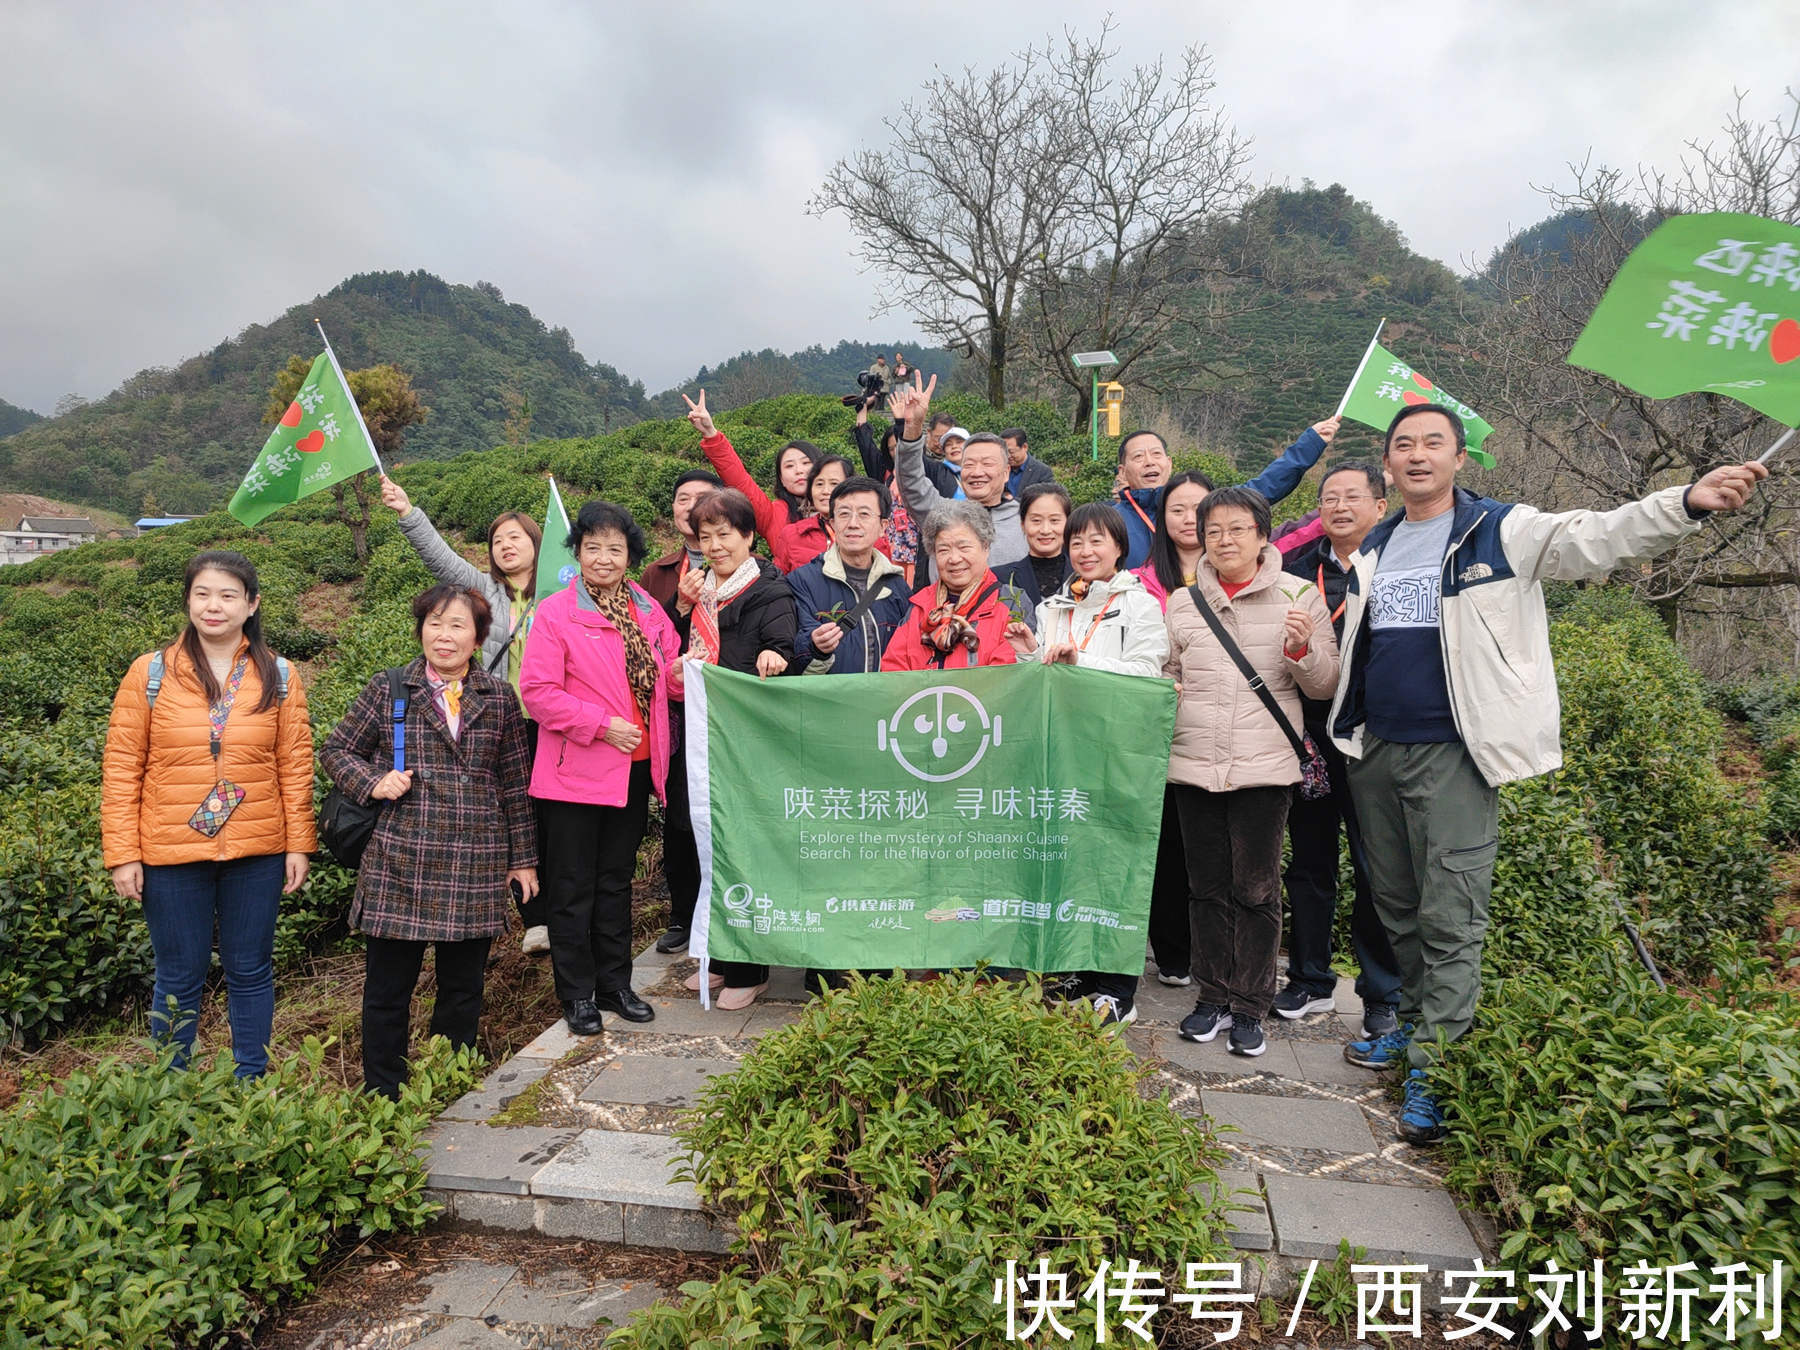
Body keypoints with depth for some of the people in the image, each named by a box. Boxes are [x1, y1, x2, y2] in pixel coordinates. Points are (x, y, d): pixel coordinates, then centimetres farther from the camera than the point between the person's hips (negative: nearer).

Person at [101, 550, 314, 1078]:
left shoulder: (278, 677, 1)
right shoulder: (150, 673, -2)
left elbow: (296, 766, 2)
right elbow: (121, 768, -1)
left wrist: (299, 844, -1)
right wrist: (122, 854, -5)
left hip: (257, 854, 1)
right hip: (170, 853, -1)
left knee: (251, 973, 12)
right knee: (178, 979, 10)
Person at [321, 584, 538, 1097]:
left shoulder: (499, 698, 7)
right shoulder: (386, 690, 2)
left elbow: (515, 784, 10)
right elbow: (335, 750, 11)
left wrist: (523, 858, 11)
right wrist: (373, 782, -9)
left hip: (476, 871, 2)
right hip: (399, 867, -1)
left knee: (463, 988, 12)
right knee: (387, 988, 7)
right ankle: (382, 1094, 25)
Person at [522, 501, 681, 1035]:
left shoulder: (648, 609, 7)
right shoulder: (555, 613, -9)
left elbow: (669, 673, 12)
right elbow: (537, 691, -15)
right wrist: (602, 725, -19)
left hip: (635, 768, 6)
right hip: (576, 771, -5)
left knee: (616, 880, 17)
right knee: (573, 887, 5)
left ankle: (615, 983, 29)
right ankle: (578, 994, 19)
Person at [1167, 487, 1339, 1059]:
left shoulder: (1299, 598, 1)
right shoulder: (1182, 602, 9)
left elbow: (1326, 686, 2)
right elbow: (1165, 674, 21)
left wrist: (1304, 649, -17)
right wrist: (1163, 693, -1)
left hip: (1265, 765, -3)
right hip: (1194, 764, 3)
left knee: (1256, 888, 2)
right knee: (1207, 886, 11)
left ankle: (1249, 1006, 16)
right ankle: (1212, 997, 24)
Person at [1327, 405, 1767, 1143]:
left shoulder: (1502, 532, -3)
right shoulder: (1372, 548, 14)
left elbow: (1596, 537, -20)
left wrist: (1686, 503, -35)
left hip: (1452, 755, -6)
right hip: (1375, 750, 6)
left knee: (1449, 917, -4)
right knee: (1396, 905, 16)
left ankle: (1434, 1068, 4)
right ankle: (1417, 1023, 34)